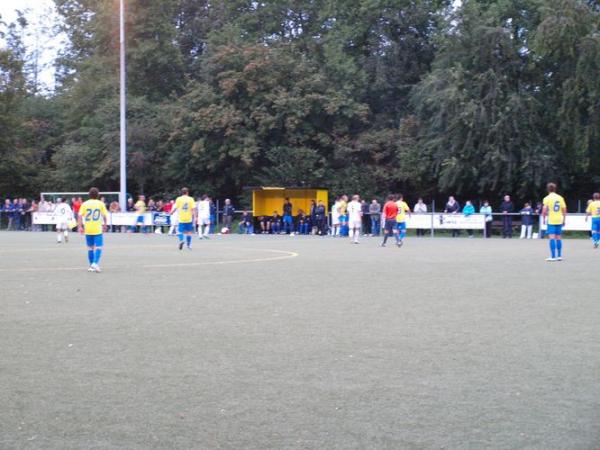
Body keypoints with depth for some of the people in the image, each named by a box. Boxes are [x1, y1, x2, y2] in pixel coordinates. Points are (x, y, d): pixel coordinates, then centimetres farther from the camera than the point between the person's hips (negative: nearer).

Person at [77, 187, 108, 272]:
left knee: (90, 248, 13)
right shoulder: (101, 204, -1)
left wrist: (80, 226, -5)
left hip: (88, 229, 3)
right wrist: (104, 225, 16)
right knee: (98, 247, -1)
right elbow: (104, 216, 2)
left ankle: (91, 266, 18)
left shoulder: (84, 204, 2)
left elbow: (80, 216, -6)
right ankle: (95, 263, -20)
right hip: (98, 229, -3)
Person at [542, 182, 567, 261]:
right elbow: (564, 210, 9)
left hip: (551, 221, -4)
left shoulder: (547, 198, -5)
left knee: (552, 238, -6)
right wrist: (564, 220, 16)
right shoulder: (560, 198, 8)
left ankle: (553, 256, -11)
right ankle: (559, 256, 13)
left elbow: (544, 210, -14)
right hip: (559, 220, 4)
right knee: (558, 237, 11)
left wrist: (544, 219, -3)